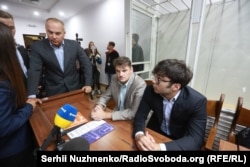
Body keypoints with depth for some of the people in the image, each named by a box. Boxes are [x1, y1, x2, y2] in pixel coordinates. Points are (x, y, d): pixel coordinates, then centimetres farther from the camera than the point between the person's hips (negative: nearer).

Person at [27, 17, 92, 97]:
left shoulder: (74, 44, -6)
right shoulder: (38, 47, -7)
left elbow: (86, 64, -4)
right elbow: (34, 71, -10)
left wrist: (88, 84, -11)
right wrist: (31, 96, -21)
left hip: (74, 88, 1)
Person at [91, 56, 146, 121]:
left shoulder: (140, 84, -25)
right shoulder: (114, 79, -7)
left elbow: (134, 113, -27)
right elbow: (105, 96, 3)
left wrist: (106, 115, -29)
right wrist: (99, 106, -19)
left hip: (132, 121, -5)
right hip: (117, 117, 5)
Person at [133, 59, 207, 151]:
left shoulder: (197, 101, -24)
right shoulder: (150, 90, -18)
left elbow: (195, 139, -25)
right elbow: (140, 116, -11)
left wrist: (161, 147, -38)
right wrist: (139, 135, -31)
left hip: (180, 142, -1)